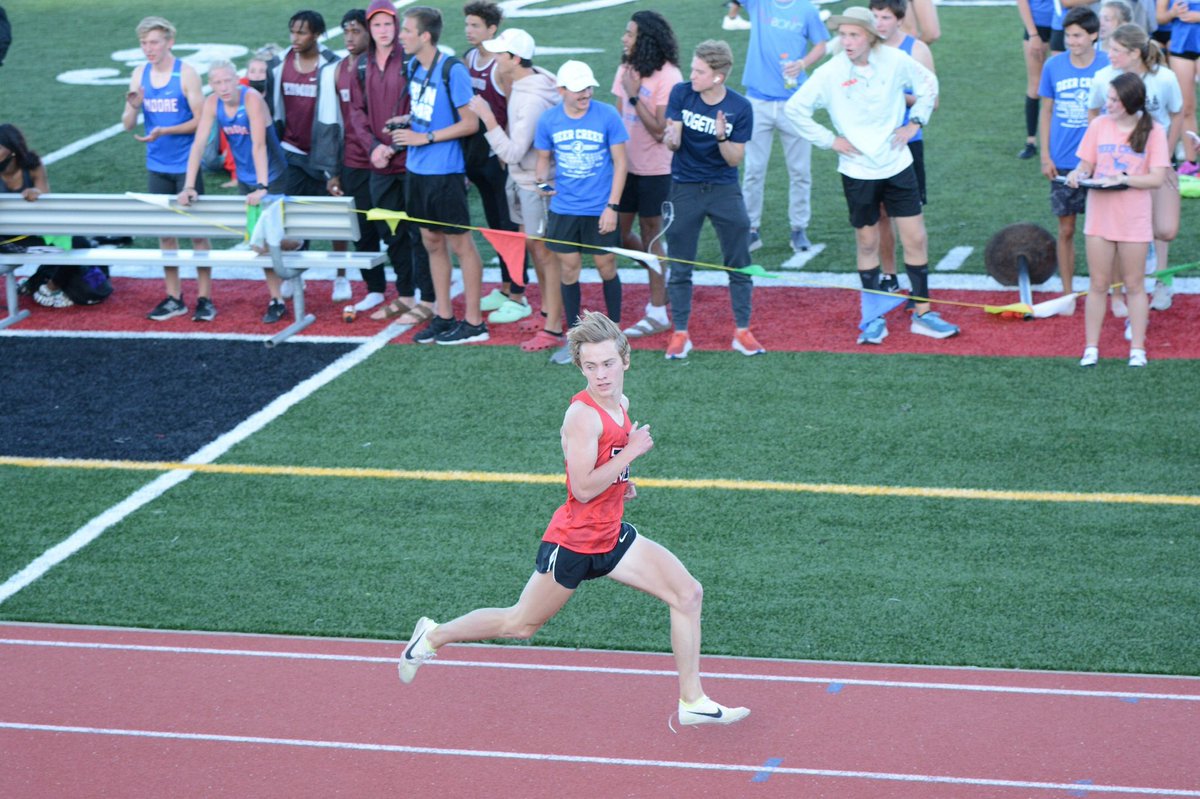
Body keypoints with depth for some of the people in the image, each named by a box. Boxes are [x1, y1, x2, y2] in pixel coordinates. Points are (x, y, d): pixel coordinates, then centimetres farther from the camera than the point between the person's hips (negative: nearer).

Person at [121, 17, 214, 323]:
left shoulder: (186, 73, -10)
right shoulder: (139, 74, 3)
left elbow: (200, 120, -11)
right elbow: (127, 124, 4)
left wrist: (164, 131, -23)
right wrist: (134, 107, -18)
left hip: (186, 165, -4)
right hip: (157, 167, 4)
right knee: (164, 231, 8)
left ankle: (204, 298, 5)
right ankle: (174, 298, 16)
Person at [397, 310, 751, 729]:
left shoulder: (620, 404, 4)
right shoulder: (583, 414, -23)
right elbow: (583, 488, -28)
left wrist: (621, 482, 8)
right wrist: (631, 451, -25)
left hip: (612, 537, 7)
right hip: (574, 541, -7)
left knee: (688, 593, -5)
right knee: (520, 625, 10)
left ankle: (692, 703, 1)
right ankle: (433, 636, 33)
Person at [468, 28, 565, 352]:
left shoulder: (533, 100, -28)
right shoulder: (520, 85, 1)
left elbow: (513, 152, -29)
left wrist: (487, 116, -29)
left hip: (537, 182, -10)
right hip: (521, 179, 10)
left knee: (545, 251, -3)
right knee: (531, 244, 20)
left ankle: (553, 328, 3)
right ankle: (547, 310, 35)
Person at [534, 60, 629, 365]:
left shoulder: (607, 116, -9)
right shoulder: (549, 120, -2)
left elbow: (620, 162, -5)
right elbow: (543, 158, 12)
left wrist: (612, 206, -10)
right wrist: (542, 180, -10)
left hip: (599, 210, -2)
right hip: (563, 209, 2)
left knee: (606, 268, 5)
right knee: (568, 270, 6)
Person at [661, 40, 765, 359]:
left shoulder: (739, 108, -10)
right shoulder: (681, 93, -6)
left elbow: (735, 159, -8)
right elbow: (673, 141, -8)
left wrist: (721, 138, -28)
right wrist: (671, 137, -32)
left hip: (724, 189, -1)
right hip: (684, 189, 1)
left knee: (739, 264, 3)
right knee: (679, 267, 4)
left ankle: (742, 332, 14)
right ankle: (680, 334, 14)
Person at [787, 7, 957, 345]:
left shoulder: (895, 60, -8)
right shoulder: (830, 73, -12)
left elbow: (928, 83, 10)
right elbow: (796, 108, -4)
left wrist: (915, 121, 1)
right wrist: (829, 140, -6)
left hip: (897, 165, 1)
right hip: (858, 171, -1)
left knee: (916, 239, 2)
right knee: (867, 243, 7)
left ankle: (922, 313, 13)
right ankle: (874, 319, 18)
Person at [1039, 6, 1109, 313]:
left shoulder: (1108, 67, -6)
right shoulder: (1054, 66, -1)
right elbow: (1046, 112, 7)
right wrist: (1045, 156, 3)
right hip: (1063, 163, 2)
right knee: (1066, 230, 8)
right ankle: (1067, 293, 19)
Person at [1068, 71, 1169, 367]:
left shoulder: (1152, 131, -6)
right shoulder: (1099, 126, 3)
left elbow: (1157, 178, -10)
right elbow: (1086, 164, 7)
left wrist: (1123, 179, -21)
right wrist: (1078, 174, -15)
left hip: (1134, 220, -2)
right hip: (1100, 217, 2)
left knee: (1134, 285, 7)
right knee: (1098, 284, 6)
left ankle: (1137, 348, 15)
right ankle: (1091, 347, 14)